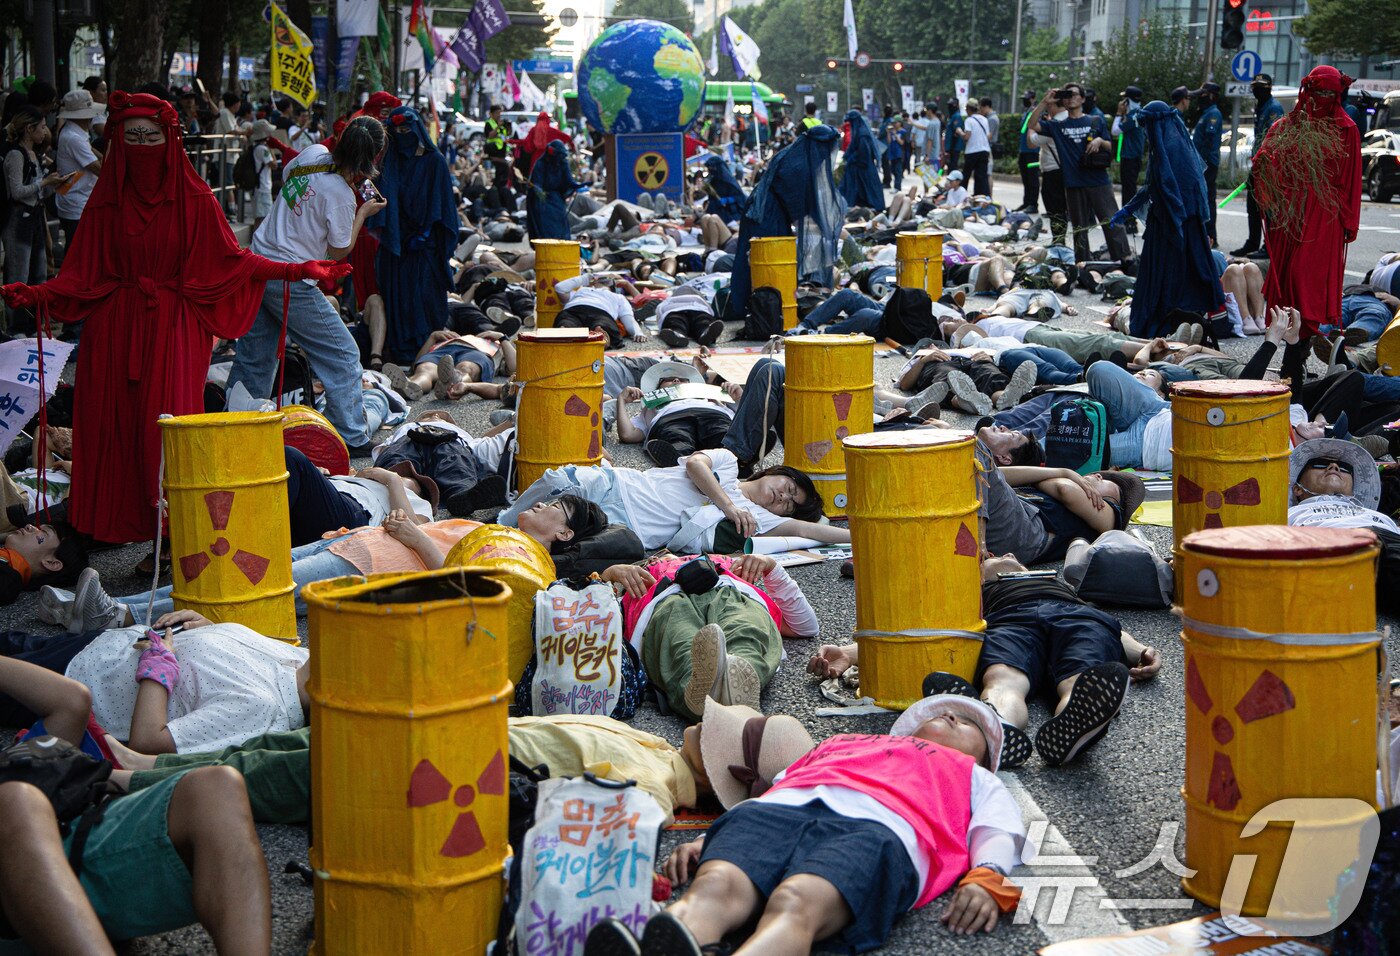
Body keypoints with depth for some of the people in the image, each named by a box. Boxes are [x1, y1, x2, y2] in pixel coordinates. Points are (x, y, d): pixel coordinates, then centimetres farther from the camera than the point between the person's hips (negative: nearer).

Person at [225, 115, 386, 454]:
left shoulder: (313, 153, 0)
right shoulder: (341, 195, -18)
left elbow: (284, 175, 24)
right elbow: (339, 252, -6)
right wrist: (363, 213, 4)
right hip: (291, 280, -8)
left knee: (253, 358, 16)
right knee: (343, 355, 4)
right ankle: (351, 438, 6)